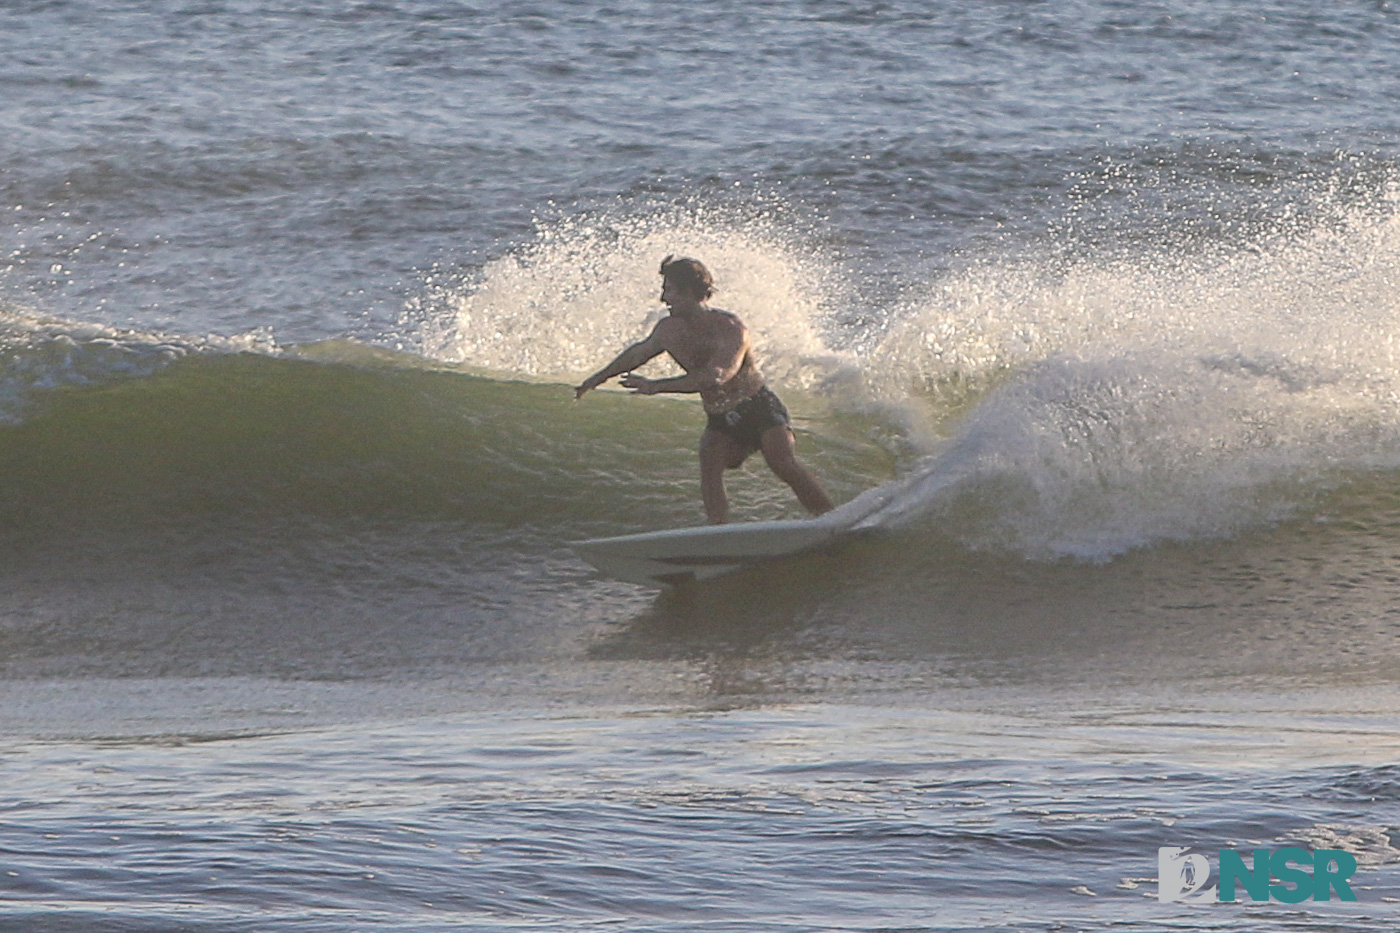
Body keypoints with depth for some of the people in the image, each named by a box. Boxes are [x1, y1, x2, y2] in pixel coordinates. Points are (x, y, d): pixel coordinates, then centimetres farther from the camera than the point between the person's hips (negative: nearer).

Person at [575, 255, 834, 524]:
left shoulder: (730, 328, -22)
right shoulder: (669, 330, 0)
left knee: (784, 466, -25)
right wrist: (598, 378, 34)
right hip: (721, 422, 5)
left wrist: (656, 386, -36)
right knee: (710, 463, -25)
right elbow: (640, 352, 21)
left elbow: (717, 376, -35)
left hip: (759, 409, -5)